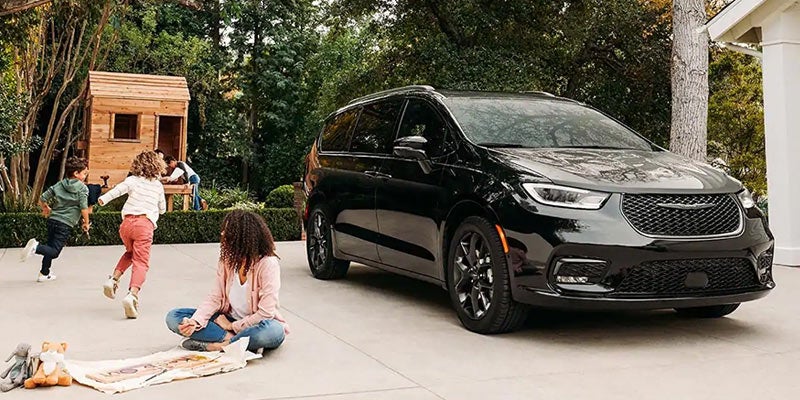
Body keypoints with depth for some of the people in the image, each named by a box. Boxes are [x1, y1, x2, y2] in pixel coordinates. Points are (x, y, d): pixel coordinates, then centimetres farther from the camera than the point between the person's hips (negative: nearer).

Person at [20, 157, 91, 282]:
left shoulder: (58, 185, 10)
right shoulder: (83, 188, -6)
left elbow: (42, 199, 9)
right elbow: (84, 208, -13)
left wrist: (46, 209, 29)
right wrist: (86, 223, 2)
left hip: (53, 220, 6)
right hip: (65, 224, -6)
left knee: (51, 247, 19)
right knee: (54, 252, -4)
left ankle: (44, 274, 23)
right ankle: (36, 247, -29)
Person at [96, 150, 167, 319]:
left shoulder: (132, 180, 13)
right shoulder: (158, 186, 18)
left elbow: (119, 189, -9)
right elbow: (163, 209, 29)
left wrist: (104, 199, -15)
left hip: (127, 222, 2)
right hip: (145, 225, -2)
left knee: (130, 252, 30)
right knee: (141, 262, -7)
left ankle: (114, 279, 14)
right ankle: (132, 294, -28)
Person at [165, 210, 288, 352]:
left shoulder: (268, 263, -18)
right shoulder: (227, 260, -2)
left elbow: (266, 313, -20)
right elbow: (215, 298, -3)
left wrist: (233, 326, -14)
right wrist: (195, 322, -20)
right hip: (229, 319, 6)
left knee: (274, 331, -41)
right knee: (173, 317, -10)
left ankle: (214, 345, -27)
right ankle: (231, 338, -23)